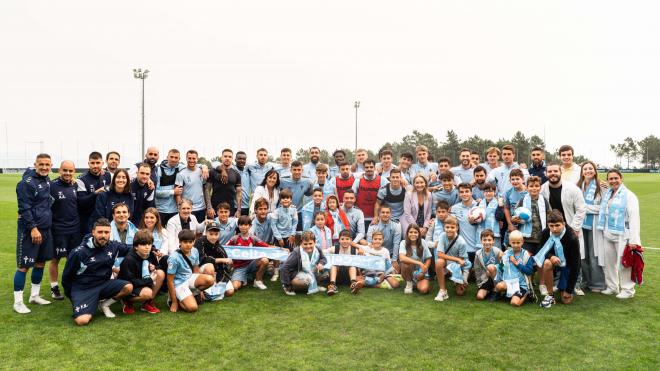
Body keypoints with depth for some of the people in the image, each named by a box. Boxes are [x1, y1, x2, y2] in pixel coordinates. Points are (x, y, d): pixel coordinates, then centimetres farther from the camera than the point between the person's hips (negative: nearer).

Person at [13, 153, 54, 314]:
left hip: (45, 229, 8)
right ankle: (18, 302, 7)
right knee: (23, 265, -1)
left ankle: (34, 295, 27)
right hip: (29, 230, -8)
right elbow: (24, 208, -17)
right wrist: (33, 228, -19)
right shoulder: (27, 183, -14)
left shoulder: (46, 180, 10)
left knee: (41, 262, 14)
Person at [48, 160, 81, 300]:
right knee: (55, 259, 7)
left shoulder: (75, 185, 6)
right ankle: (54, 288, 20)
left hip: (75, 228, 5)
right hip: (58, 229, -4)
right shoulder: (52, 186, -10)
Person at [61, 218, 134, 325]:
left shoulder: (114, 246, -5)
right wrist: (71, 295, 9)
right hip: (82, 288, -4)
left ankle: (104, 304, 4)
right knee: (82, 320, -27)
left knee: (128, 287, -22)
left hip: (104, 284, 4)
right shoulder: (79, 252, -15)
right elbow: (67, 276, 0)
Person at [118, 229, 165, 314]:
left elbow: (157, 266, 16)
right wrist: (150, 280, -23)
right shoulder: (129, 260, -23)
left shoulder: (151, 255, -4)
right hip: (130, 288, -7)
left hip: (145, 284, 7)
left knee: (161, 273, -15)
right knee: (147, 293, -34)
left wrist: (154, 268, -9)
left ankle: (148, 303, -5)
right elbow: (130, 281, -23)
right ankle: (127, 302, 0)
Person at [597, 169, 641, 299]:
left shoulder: (629, 195, -9)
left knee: (623, 263, 1)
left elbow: (634, 218, -14)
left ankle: (627, 289, 15)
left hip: (622, 235, -6)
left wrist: (633, 240, -19)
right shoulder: (607, 194, 11)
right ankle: (612, 286, 28)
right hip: (608, 235, 7)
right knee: (608, 262, 14)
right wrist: (603, 230, 5)